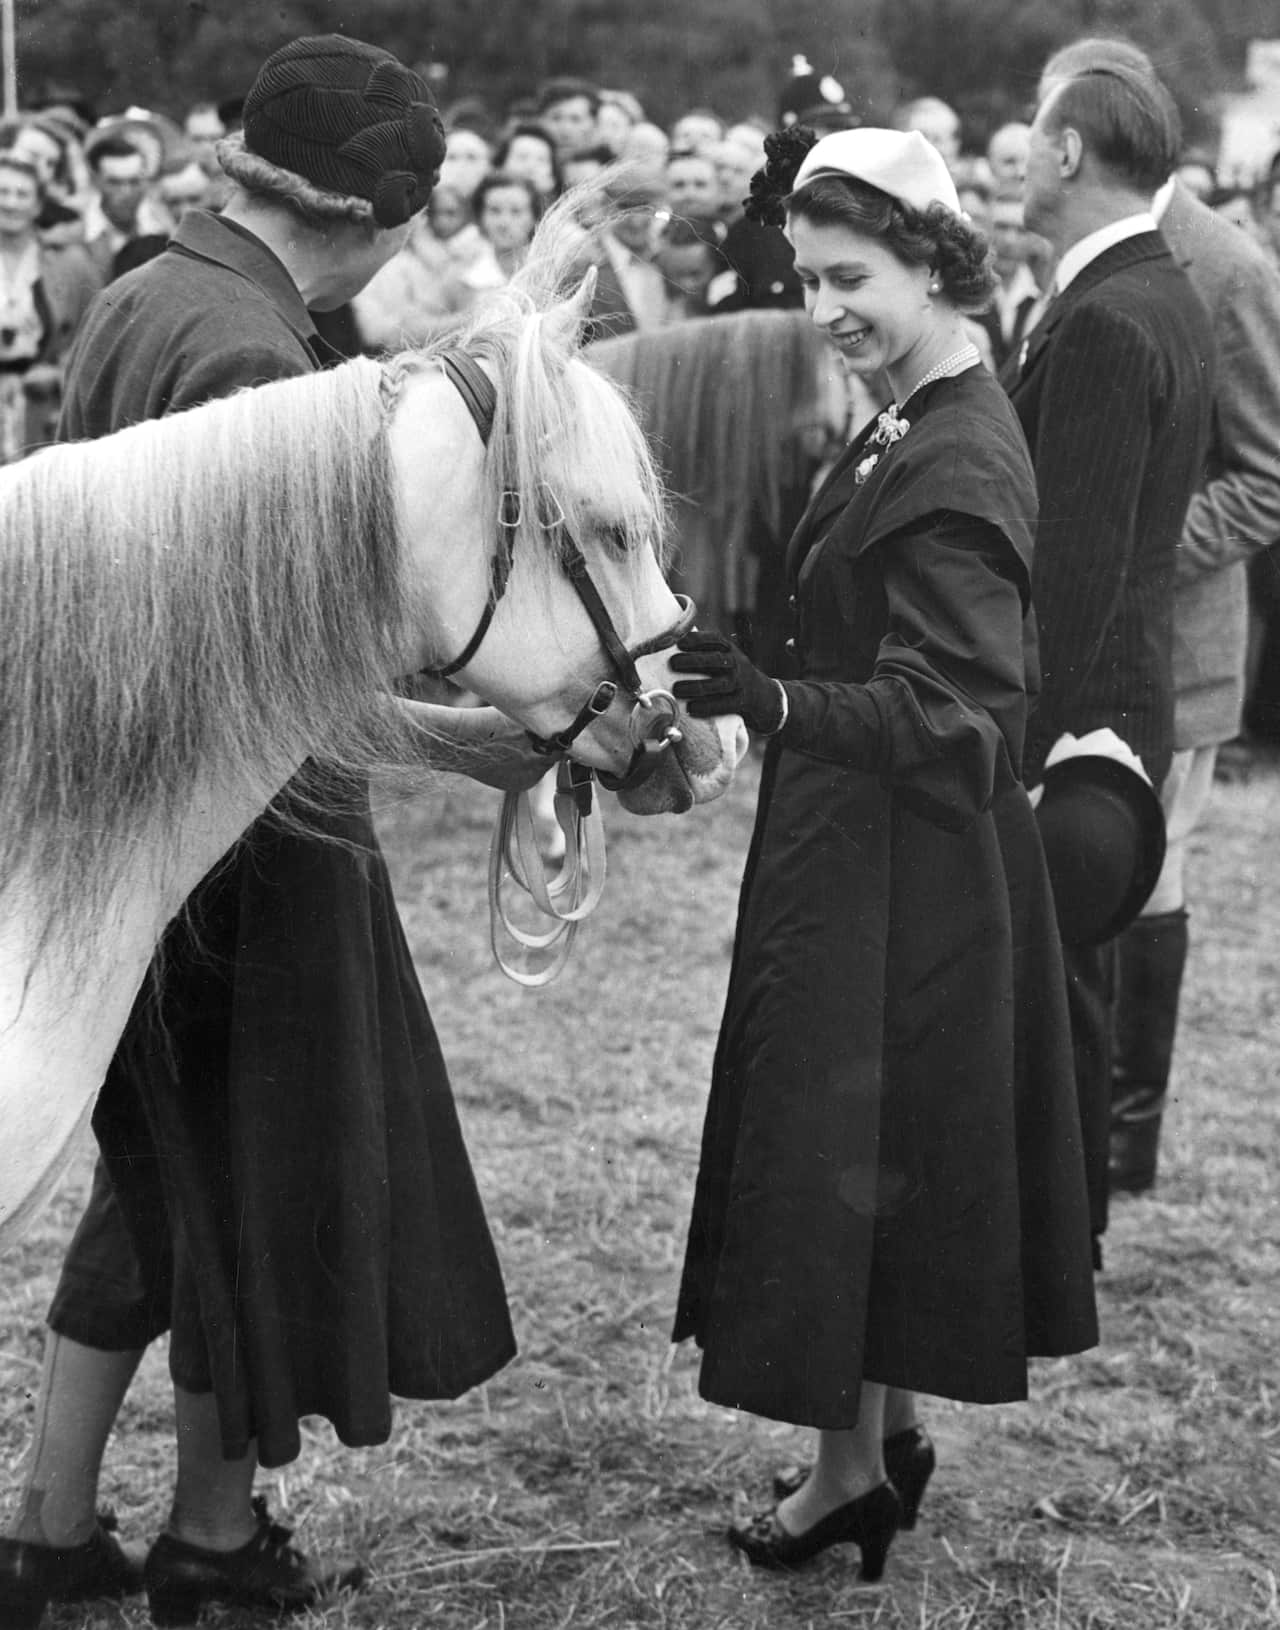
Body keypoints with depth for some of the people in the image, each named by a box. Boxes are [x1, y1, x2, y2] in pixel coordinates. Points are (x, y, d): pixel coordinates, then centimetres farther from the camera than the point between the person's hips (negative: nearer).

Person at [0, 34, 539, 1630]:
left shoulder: (134, 302, 5)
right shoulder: (252, 360, -22)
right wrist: (478, 731, -22)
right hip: (250, 837, -8)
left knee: (164, 1170, 20)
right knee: (256, 1181, 10)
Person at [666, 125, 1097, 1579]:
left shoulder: (951, 464, -22)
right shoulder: (921, 426, 7)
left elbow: (948, 710, -28)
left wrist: (775, 705, -39)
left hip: (893, 872, -10)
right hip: (885, 857, 10)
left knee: (841, 1149, 2)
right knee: (889, 1154, 18)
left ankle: (853, 1466, 16)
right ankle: (888, 1430, 31)